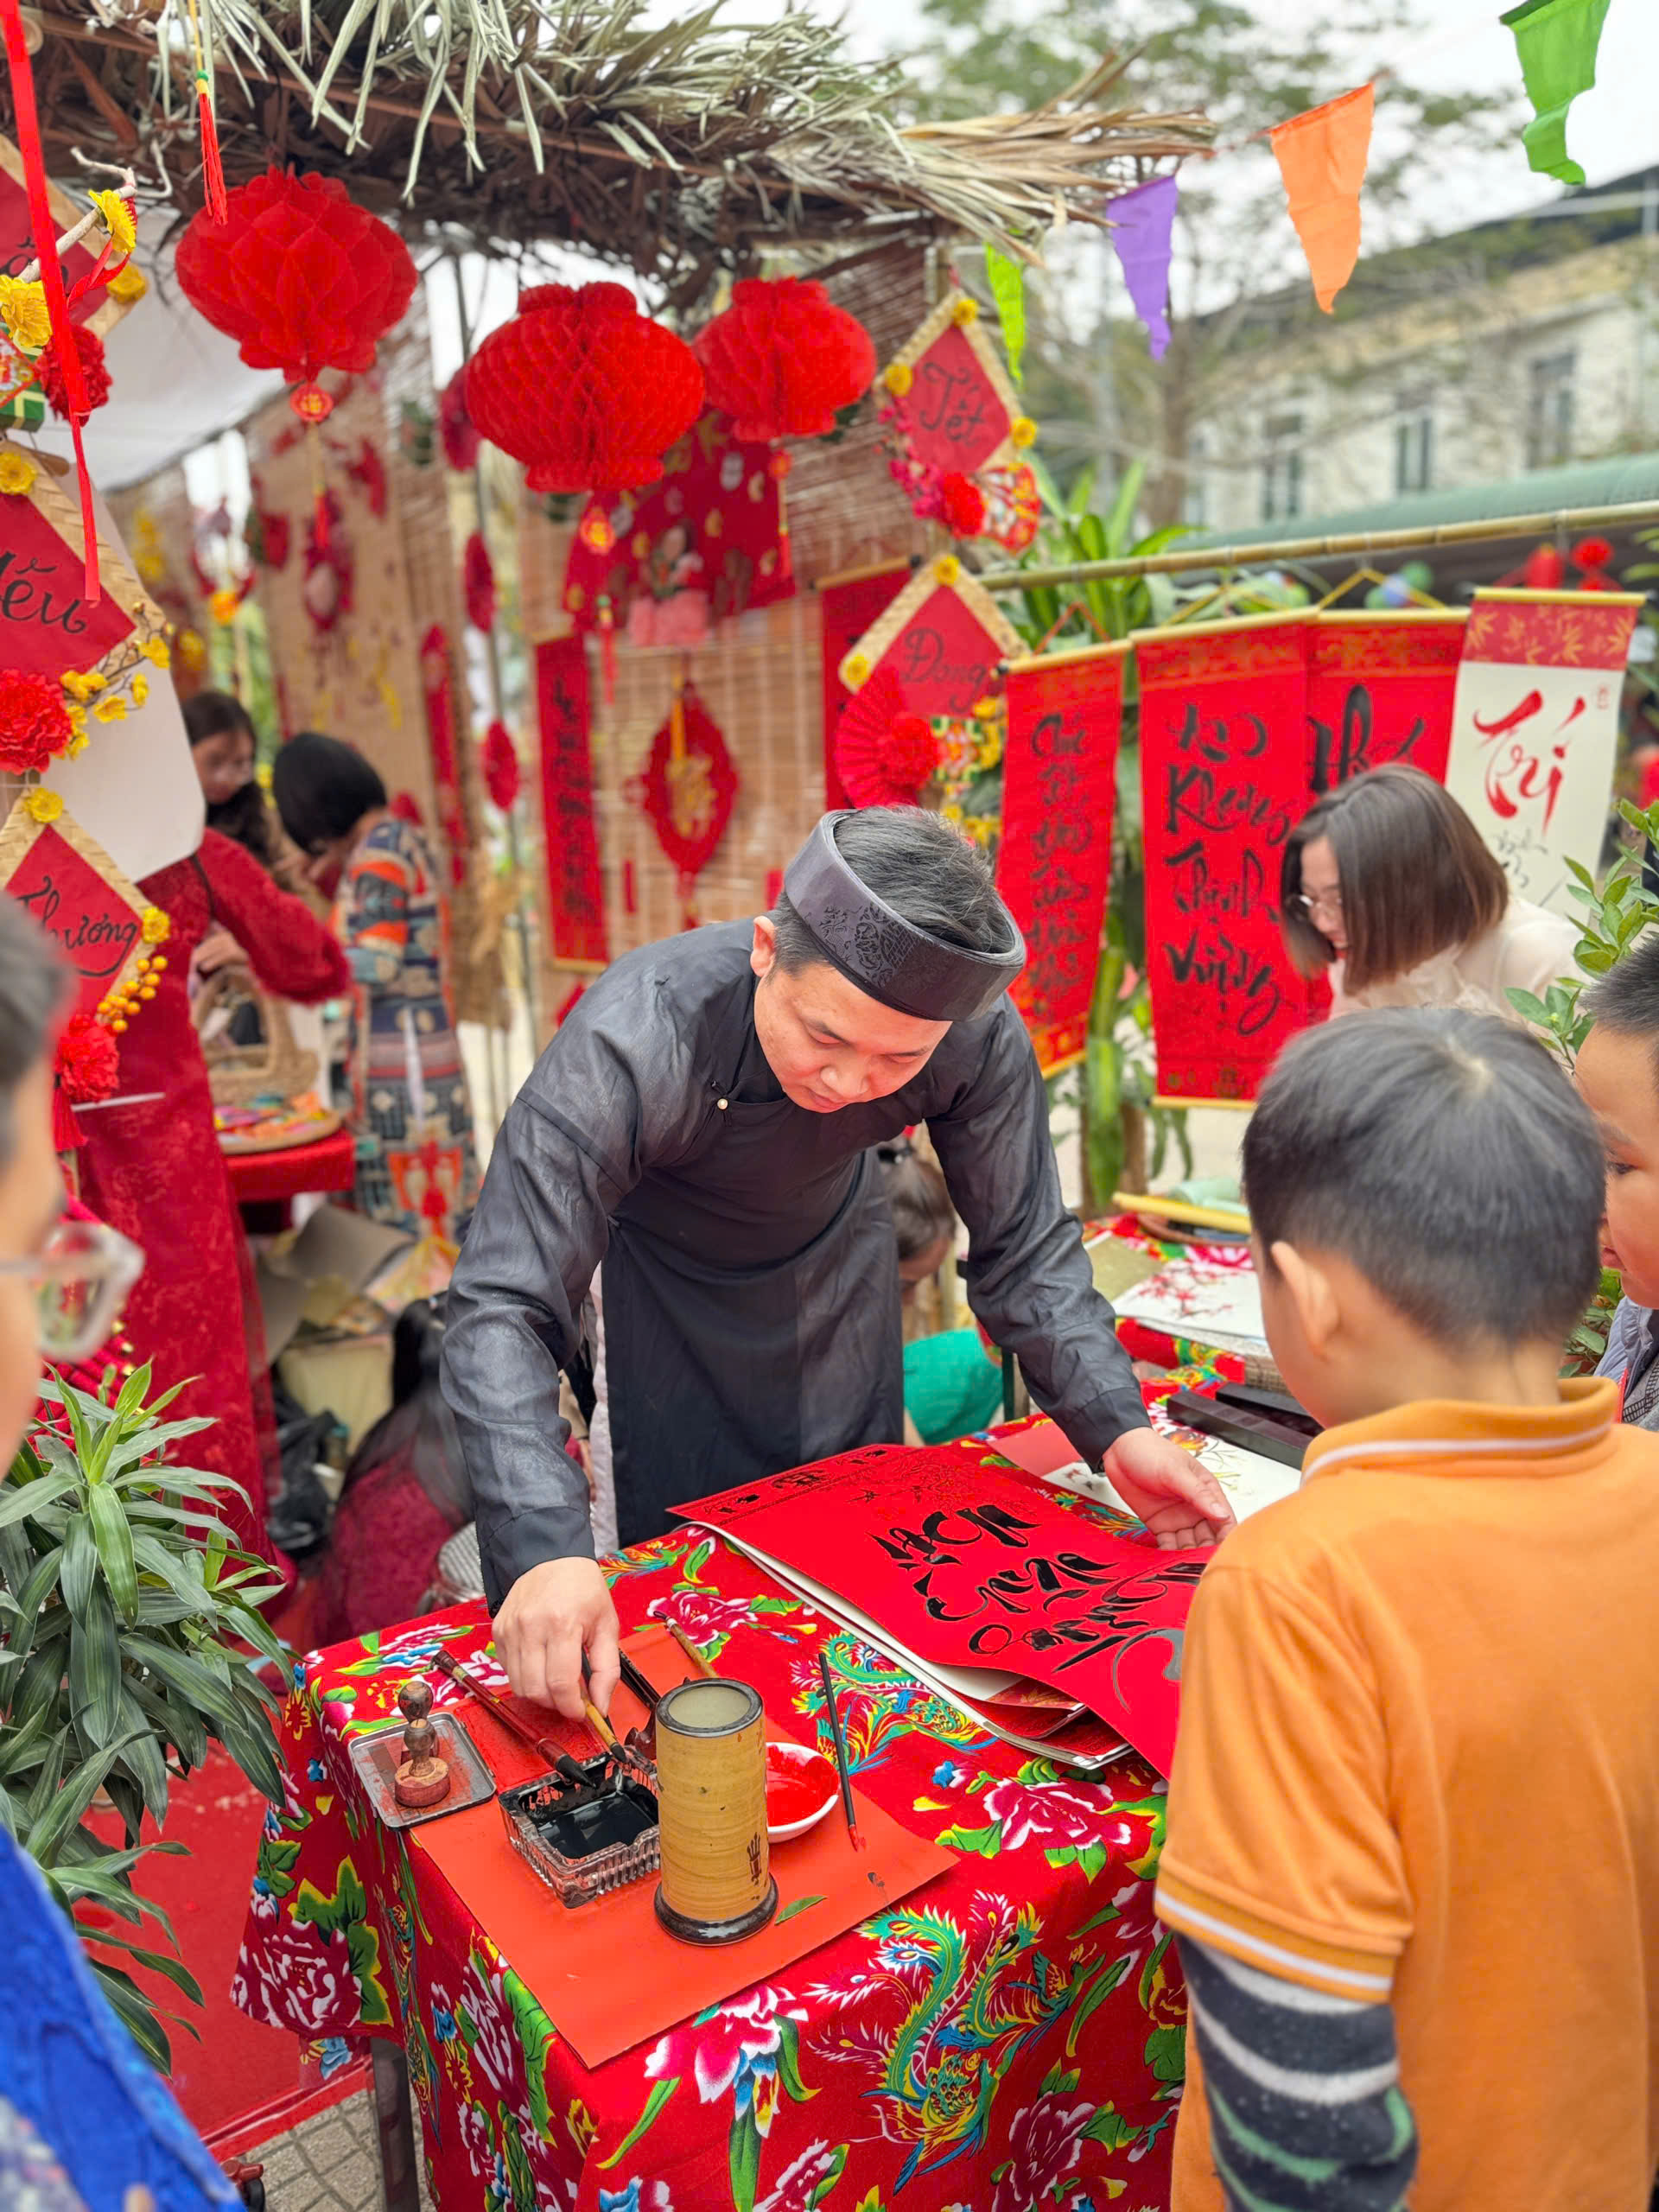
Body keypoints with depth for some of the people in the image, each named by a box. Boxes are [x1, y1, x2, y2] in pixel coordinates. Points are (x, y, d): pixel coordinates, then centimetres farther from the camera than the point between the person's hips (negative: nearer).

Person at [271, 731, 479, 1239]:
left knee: (405, 1215, -3)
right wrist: (330, 880, 16)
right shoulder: (403, 837, 14)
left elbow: (378, 964, -20)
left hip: (398, 1063, -9)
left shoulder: (379, 850, -13)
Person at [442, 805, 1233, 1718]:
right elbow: (502, 1309, -41)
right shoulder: (626, 1044, -42)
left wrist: (1116, 1426, -30)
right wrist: (542, 1549, -54)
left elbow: (1022, 1249, -18)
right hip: (657, 1270, -2)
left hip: (835, 1248, 3)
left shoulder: (981, 1041, -33)